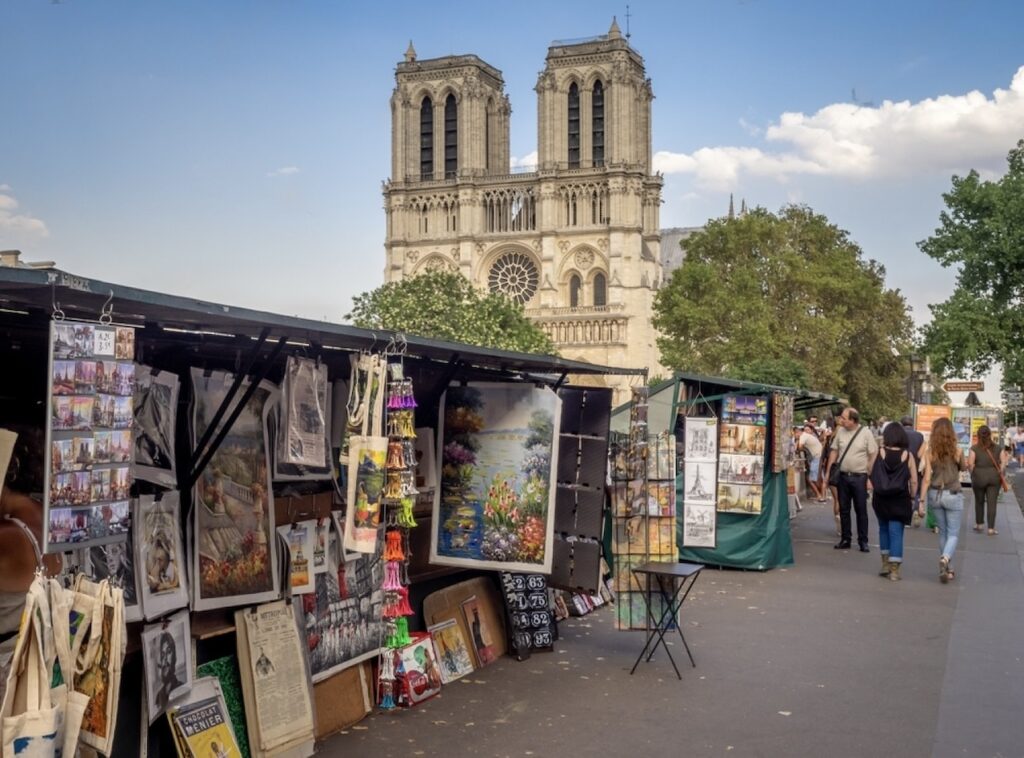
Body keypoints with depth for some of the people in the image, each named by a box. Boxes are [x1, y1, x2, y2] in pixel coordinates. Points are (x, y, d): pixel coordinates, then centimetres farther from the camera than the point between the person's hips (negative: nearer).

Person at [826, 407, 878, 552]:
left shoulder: (866, 433, -8)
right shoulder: (840, 431, 4)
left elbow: (873, 455, -6)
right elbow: (834, 452, 9)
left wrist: (870, 477, -10)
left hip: (859, 477, -4)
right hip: (843, 476, 4)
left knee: (861, 510, 3)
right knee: (844, 510, 10)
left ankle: (863, 541, 13)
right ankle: (845, 539, 20)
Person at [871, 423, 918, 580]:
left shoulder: (879, 453, -7)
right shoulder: (907, 455, -8)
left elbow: (871, 473, -3)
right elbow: (914, 481, -7)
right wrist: (912, 498, 5)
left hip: (880, 498, 2)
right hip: (900, 499, -1)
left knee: (883, 529, 20)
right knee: (896, 532, 3)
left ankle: (885, 563, 23)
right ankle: (894, 570, 3)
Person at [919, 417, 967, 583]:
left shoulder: (930, 453, -6)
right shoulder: (957, 450, -9)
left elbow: (927, 479, -9)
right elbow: (964, 467, 11)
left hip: (935, 494, 2)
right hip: (953, 495, -2)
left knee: (943, 532, 16)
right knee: (953, 533, 5)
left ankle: (948, 569, 21)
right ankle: (945, 558, -23)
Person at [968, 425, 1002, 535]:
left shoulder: (974, 448, -6)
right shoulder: (996, 447, 1)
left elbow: (970, 463, -13)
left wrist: (972, 474, 3)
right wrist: (1001, 475, 12)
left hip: (979, 477, -1)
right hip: (994, 476, 1)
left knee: (979, 501, 16)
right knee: (992, 503, 3)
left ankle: (979, 524, 29)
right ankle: (991, 528, 2)